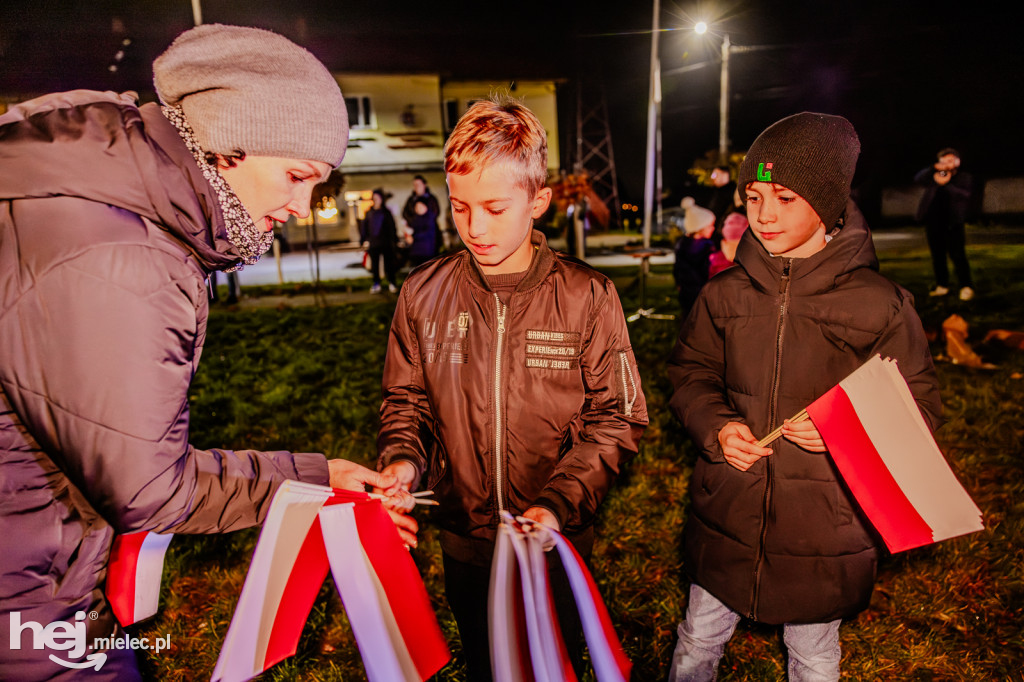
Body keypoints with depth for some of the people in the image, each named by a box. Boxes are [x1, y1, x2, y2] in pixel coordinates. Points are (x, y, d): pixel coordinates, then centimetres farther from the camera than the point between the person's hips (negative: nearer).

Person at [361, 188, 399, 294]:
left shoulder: (387, 212, 2)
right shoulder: (369, 213, 7)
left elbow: (392, 227, 4)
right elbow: (364, 227, 10)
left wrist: (394, 240, -1)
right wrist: (364, 240, 4)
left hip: (386, 242, -2)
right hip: (373, 243, 3)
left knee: (388, 263, 0)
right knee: (374, 264, 7)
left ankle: (392, 284, 9)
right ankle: (376, 284, 15)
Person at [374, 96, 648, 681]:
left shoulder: (587, 296, -15)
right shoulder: (424, 294, -7)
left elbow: (617, 418, -11)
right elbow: (407, 401, 4)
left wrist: (559, 502, -24)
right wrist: (401, 459, -16)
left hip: (558, 546, -2)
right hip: (465, 543, 2)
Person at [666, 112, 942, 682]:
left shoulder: (880, 304, -11)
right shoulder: (726, 294, -3)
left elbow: (919, 406, -4)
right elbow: (690, 373, 6)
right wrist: (715, 427, -13)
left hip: (825, 532, -2)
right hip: (726, 518, 2)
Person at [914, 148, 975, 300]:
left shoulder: (965, 177, 7)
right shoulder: (935, 176, 14)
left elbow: (967, 195, -9)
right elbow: (918, 179, -1)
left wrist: (946, 184, -17)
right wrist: (934, 168, -15)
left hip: (952, 223, -3)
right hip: (933, 222, 3)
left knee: (957, 254, -9)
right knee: (937, 255, 8)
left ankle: (966, 287, -1)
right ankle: (942, 286, 18)